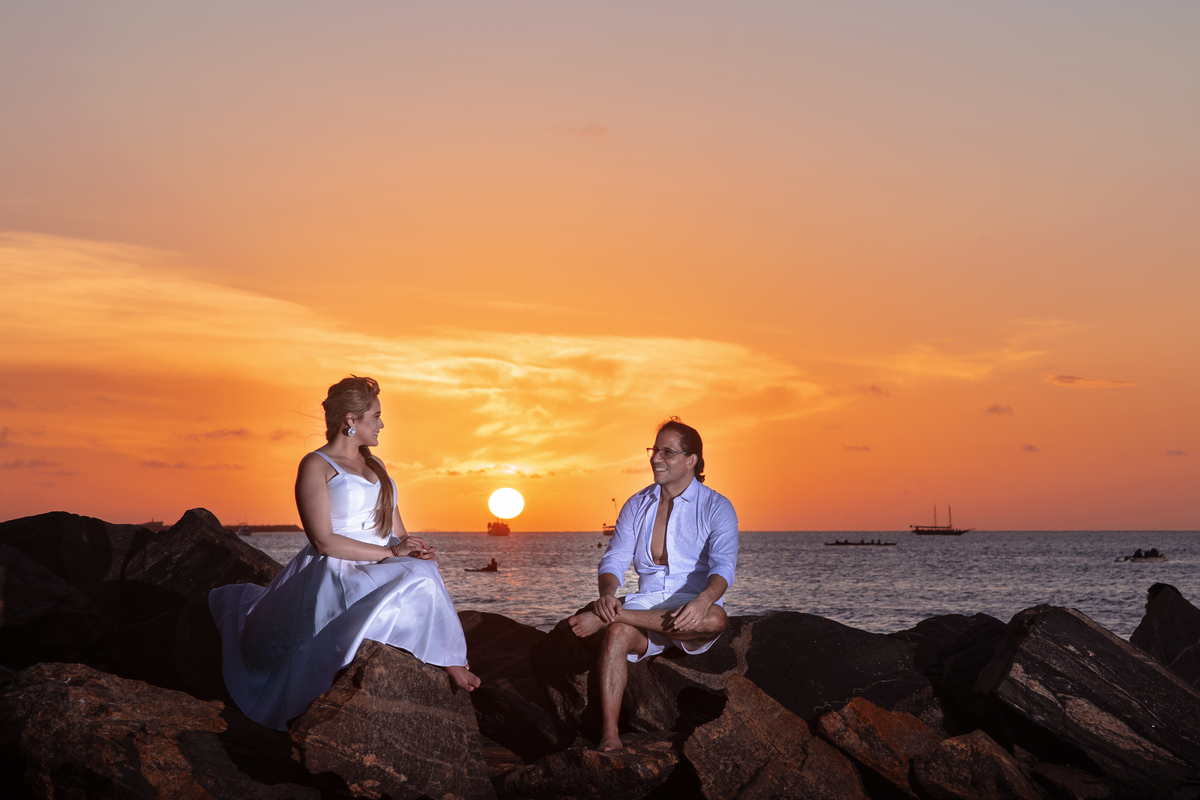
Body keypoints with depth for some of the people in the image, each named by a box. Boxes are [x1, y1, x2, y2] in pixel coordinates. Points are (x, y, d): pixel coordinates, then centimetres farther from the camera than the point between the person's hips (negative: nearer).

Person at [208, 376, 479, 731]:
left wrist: (415, 548, -8)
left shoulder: (375, 467, 19)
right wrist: (392, 552, -19)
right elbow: (325, 542, -16)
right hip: (335, 577, -8)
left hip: (382, 570, 8)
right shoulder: (316, 466, -5)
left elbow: (398, 533, 17)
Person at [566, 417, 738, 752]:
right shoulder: (637, 505, 13)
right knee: (617, 633, -32)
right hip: (646, 604, 2)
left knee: (715, 620, -38)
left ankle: (607, 615, -32)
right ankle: (609, 734, -35)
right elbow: (614, 560, 6)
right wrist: (607, 593, -19)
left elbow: (723, 567, -15)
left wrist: (702, 601, -37)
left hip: (692, 611, -2)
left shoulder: (716, 508, 0)